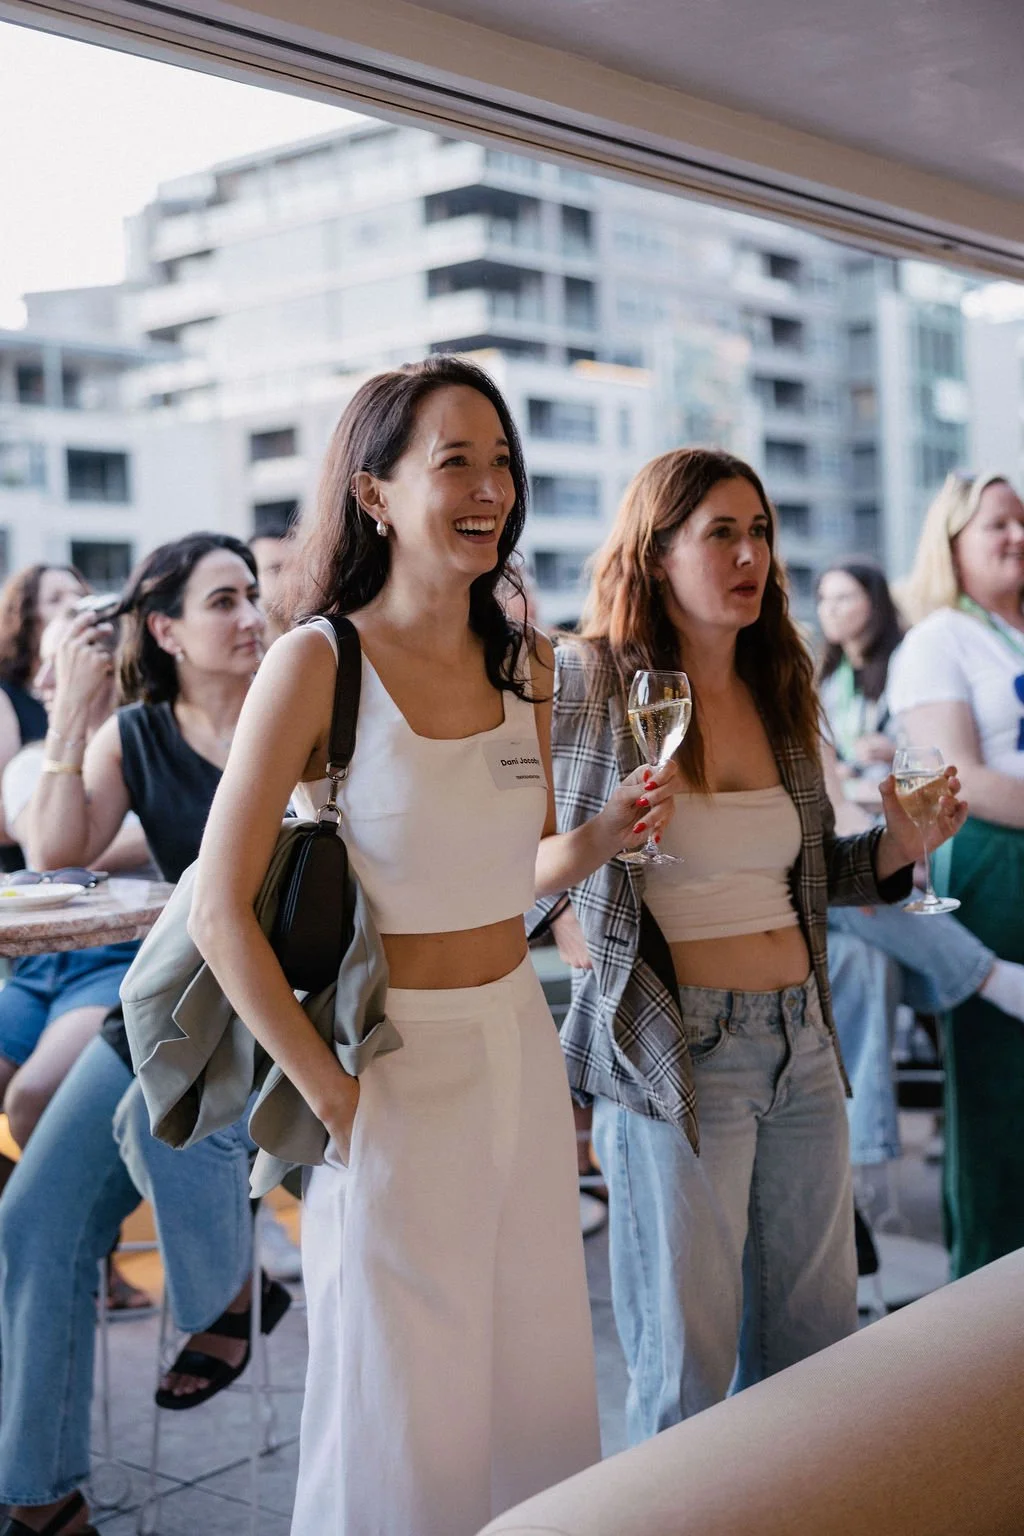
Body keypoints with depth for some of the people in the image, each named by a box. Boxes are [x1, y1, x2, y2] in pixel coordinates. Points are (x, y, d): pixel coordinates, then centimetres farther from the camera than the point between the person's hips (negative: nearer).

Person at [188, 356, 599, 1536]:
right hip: (396, 1063, -6)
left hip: (520, 1043, 6)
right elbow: (220, 911, -16)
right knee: (404, 1415, 7)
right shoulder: (319, 663, -14)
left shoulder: (523, 663, 5)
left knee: (538, 1384, 16)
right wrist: (330, 1094, -15)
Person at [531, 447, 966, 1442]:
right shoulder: (588, 686, -8)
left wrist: (897, 847, 3)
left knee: (815, 1343, 15)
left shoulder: (780, 691, 11)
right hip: (676, 1049, -6)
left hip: (801, 1041, 6)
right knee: (686, 1368, 3)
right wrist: (594, 845, -27)